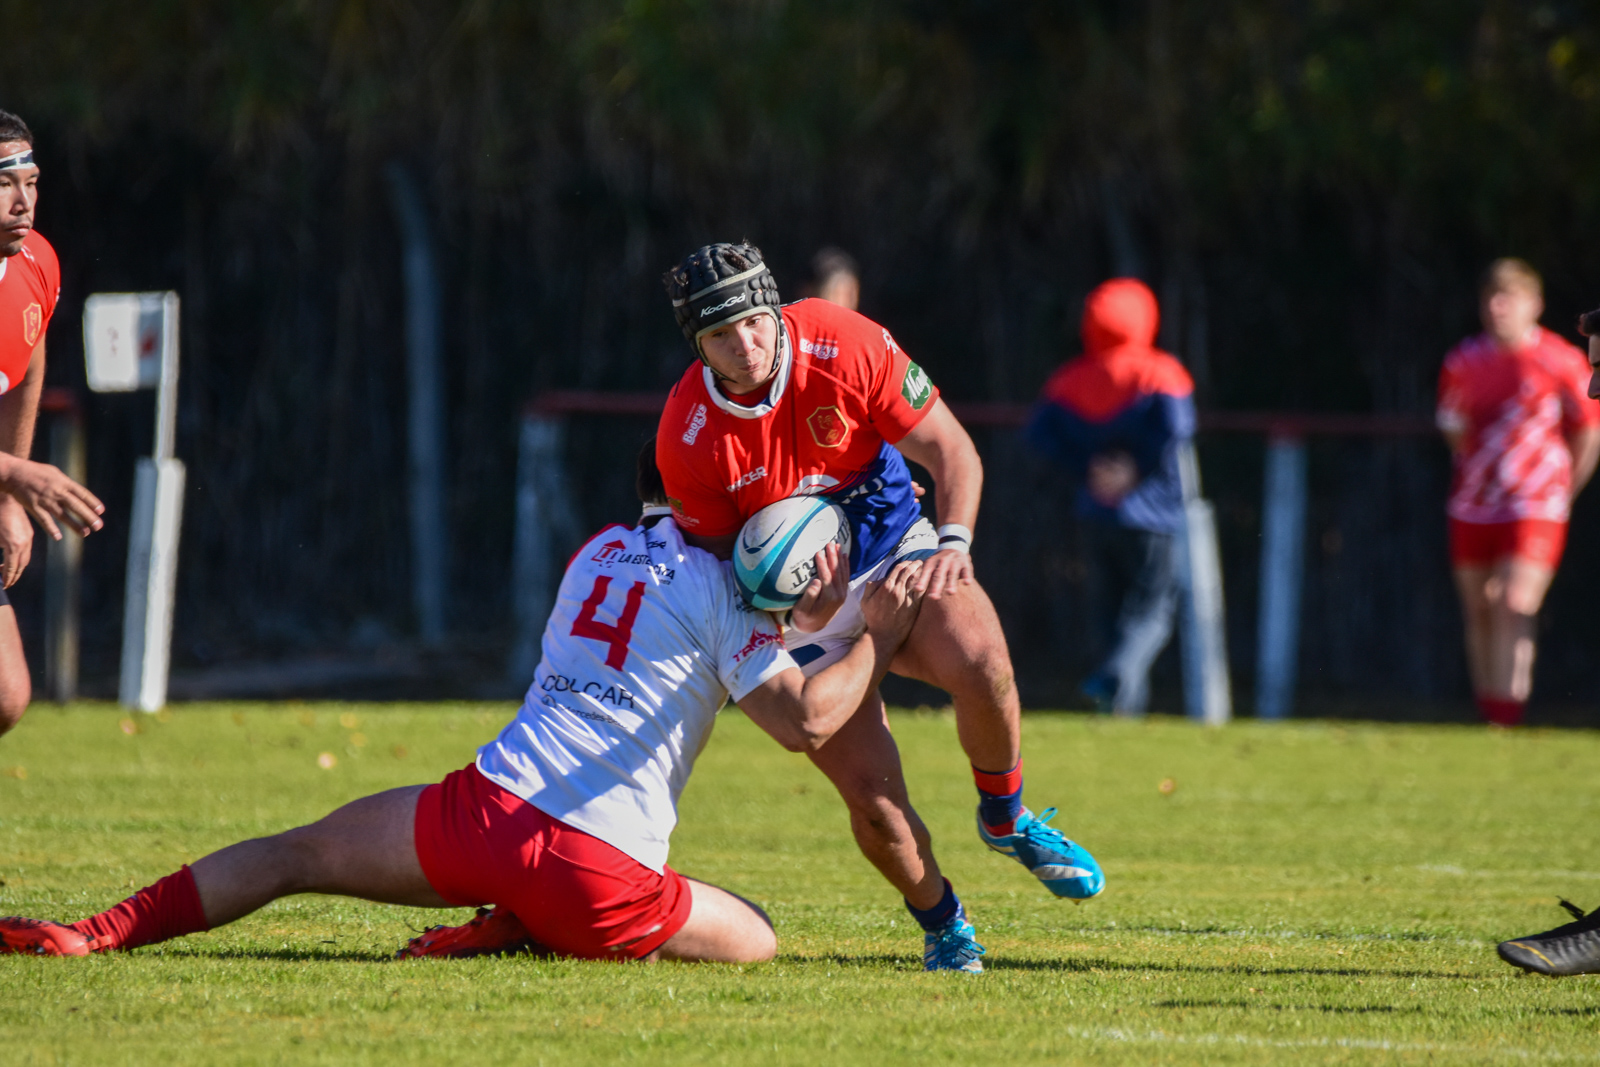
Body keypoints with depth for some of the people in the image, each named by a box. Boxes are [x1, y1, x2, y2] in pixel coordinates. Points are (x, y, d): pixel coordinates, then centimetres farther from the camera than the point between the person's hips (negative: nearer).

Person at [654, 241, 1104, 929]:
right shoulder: (686, 440, -20)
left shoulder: (845, 346, -20)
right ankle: (941, 925, 13)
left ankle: (1006, 819, -2)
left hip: (894, 547, 1)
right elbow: (722, 562, -8)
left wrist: (953, 541, -30)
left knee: (979, 664, -31)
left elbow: (949, 449, -12)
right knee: (870, 792, -15)